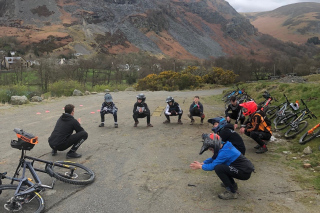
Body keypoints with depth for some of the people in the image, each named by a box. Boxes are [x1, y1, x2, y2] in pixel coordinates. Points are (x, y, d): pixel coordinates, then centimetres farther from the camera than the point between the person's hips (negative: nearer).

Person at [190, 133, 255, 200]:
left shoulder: (224, 152, -24)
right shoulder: (224, 146, 4)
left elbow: (212, 166, -21)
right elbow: (214, 158, 15)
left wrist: (200, 166, -6)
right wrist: (202, 163, 3)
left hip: (245, 173, -10)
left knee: (218, 168, -24)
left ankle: (231, 192, -11)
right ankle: (232, 184, 23)